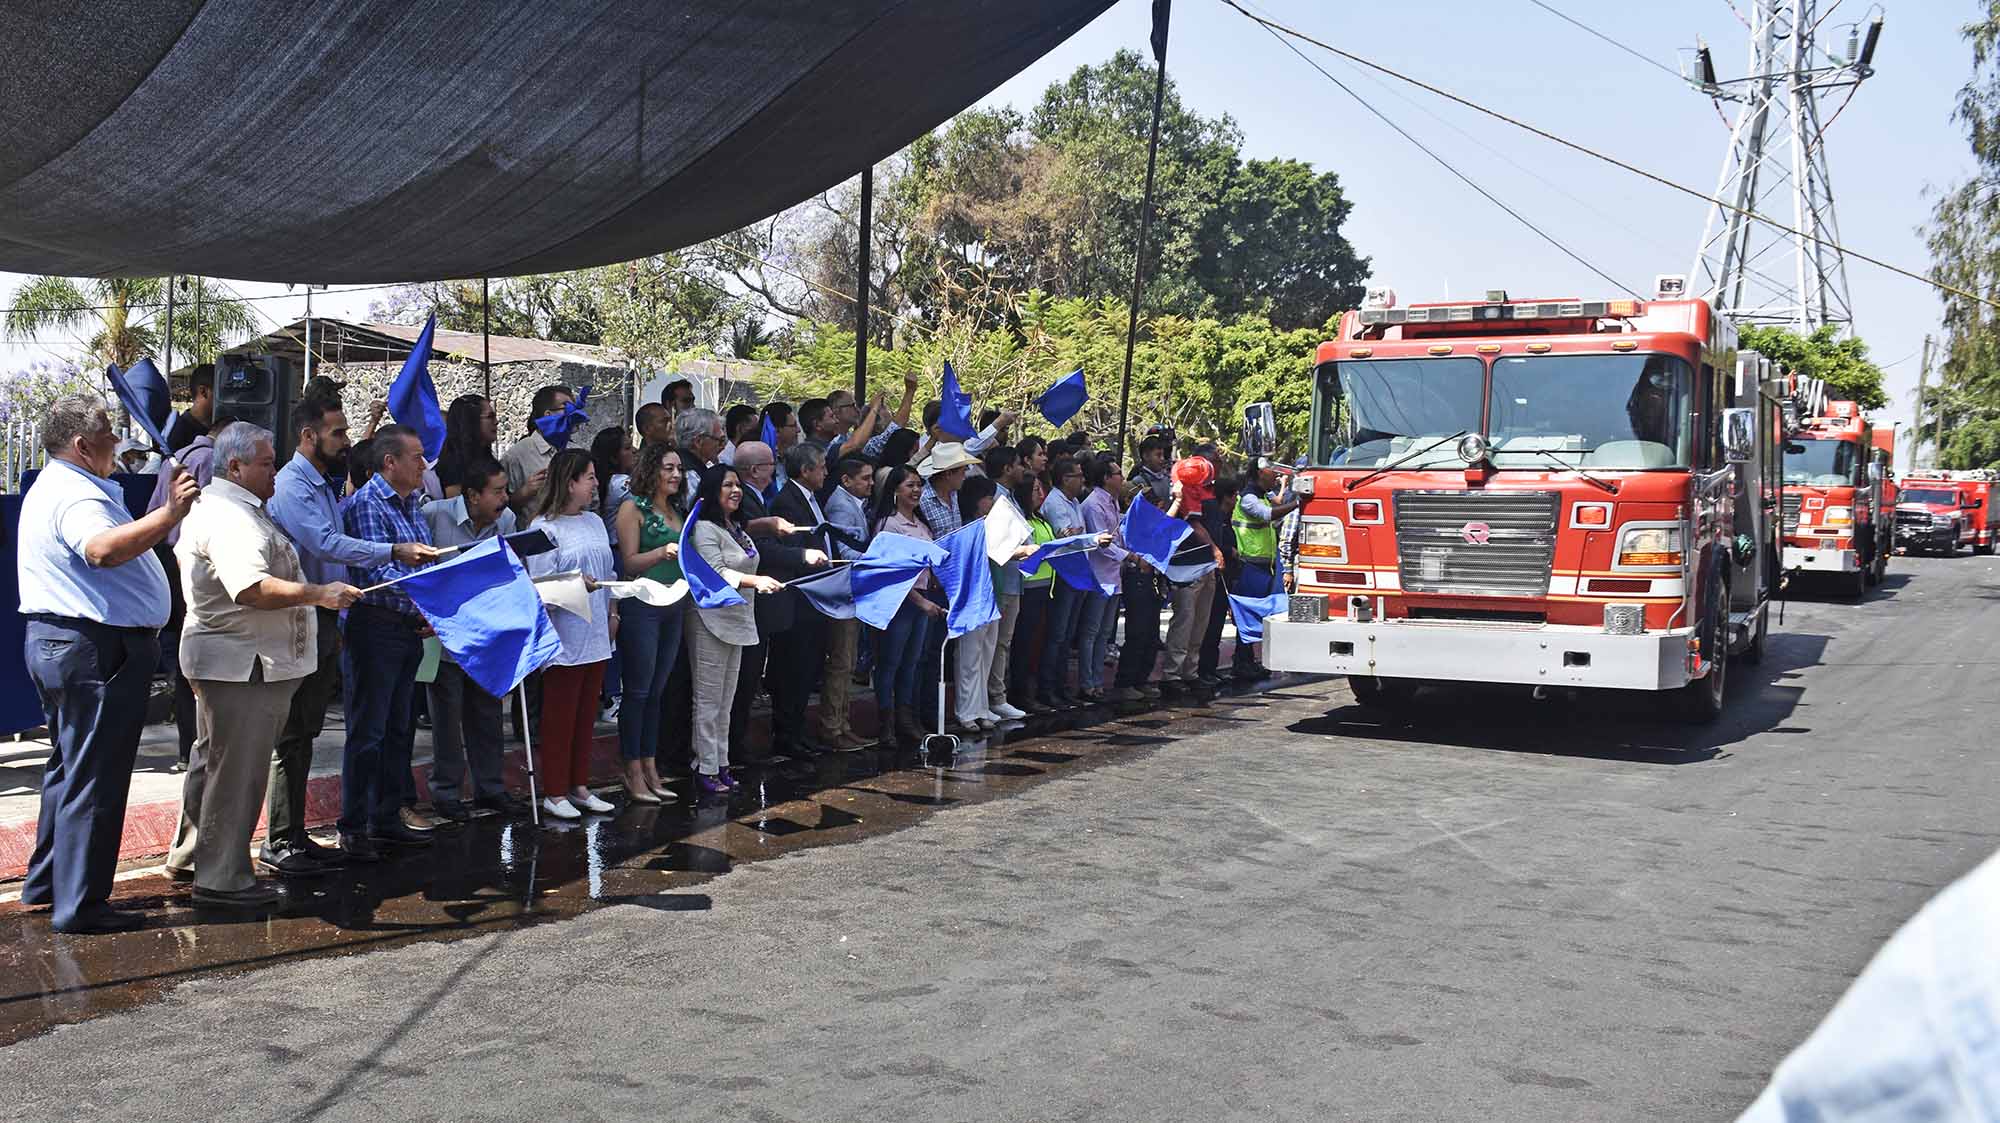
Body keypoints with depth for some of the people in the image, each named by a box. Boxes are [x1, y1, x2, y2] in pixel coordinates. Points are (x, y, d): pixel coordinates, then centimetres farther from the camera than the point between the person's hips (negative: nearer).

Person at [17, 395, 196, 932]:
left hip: (55, 642, 11)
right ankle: (80, 904, 1)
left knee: (70, 768, 22)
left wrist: (167, 514, 41)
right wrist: (169, 514, -52)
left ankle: (46, 883, 31)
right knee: (94, 779, -4)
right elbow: (103, 549, -42)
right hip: (95, 649, -11)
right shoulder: (77, 496, -19)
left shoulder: (54, 487, 17)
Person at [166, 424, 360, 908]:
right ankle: (221, 879, 3)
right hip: (244, 664, -12)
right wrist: (319, 594, -29)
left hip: (224, 661, 12)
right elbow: (253, 588, -32)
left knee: (213, 760, 21)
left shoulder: (216, 507, 17)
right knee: (238, 772, -4)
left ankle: (189, 855, 34)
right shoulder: (230, 518, -19)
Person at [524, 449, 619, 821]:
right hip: (563, 635, -7)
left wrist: (612, 613, 14)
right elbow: (540, 582, -14)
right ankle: (555, 793, 7)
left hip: (595, 634, 7)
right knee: (559, 715, -1)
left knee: (586, 714, 13)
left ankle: (580, 787, 22)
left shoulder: (595, 522, 14)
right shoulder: (543, 527, -9)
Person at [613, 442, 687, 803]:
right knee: (638, 690, -3)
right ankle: (633, 773, 4)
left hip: (674, 608, 7)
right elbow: (629, 563, -11)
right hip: (641, 607, -7)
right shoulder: (633, 507, -5)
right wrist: (663, 552, -25)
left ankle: (650, 769, 16)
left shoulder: (677, 510, 15)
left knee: (657, 691, 10)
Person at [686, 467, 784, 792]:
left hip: (737, 622, 9)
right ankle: (705, 769, -1)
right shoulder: (704, 529, -10)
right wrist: (756, 581, -32)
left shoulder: (737, 529, 17)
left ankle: (721, 765, 18)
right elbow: (716, 573, -21)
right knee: (708, 700, -5)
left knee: (725, 701, 12)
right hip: (711, 621, -9)